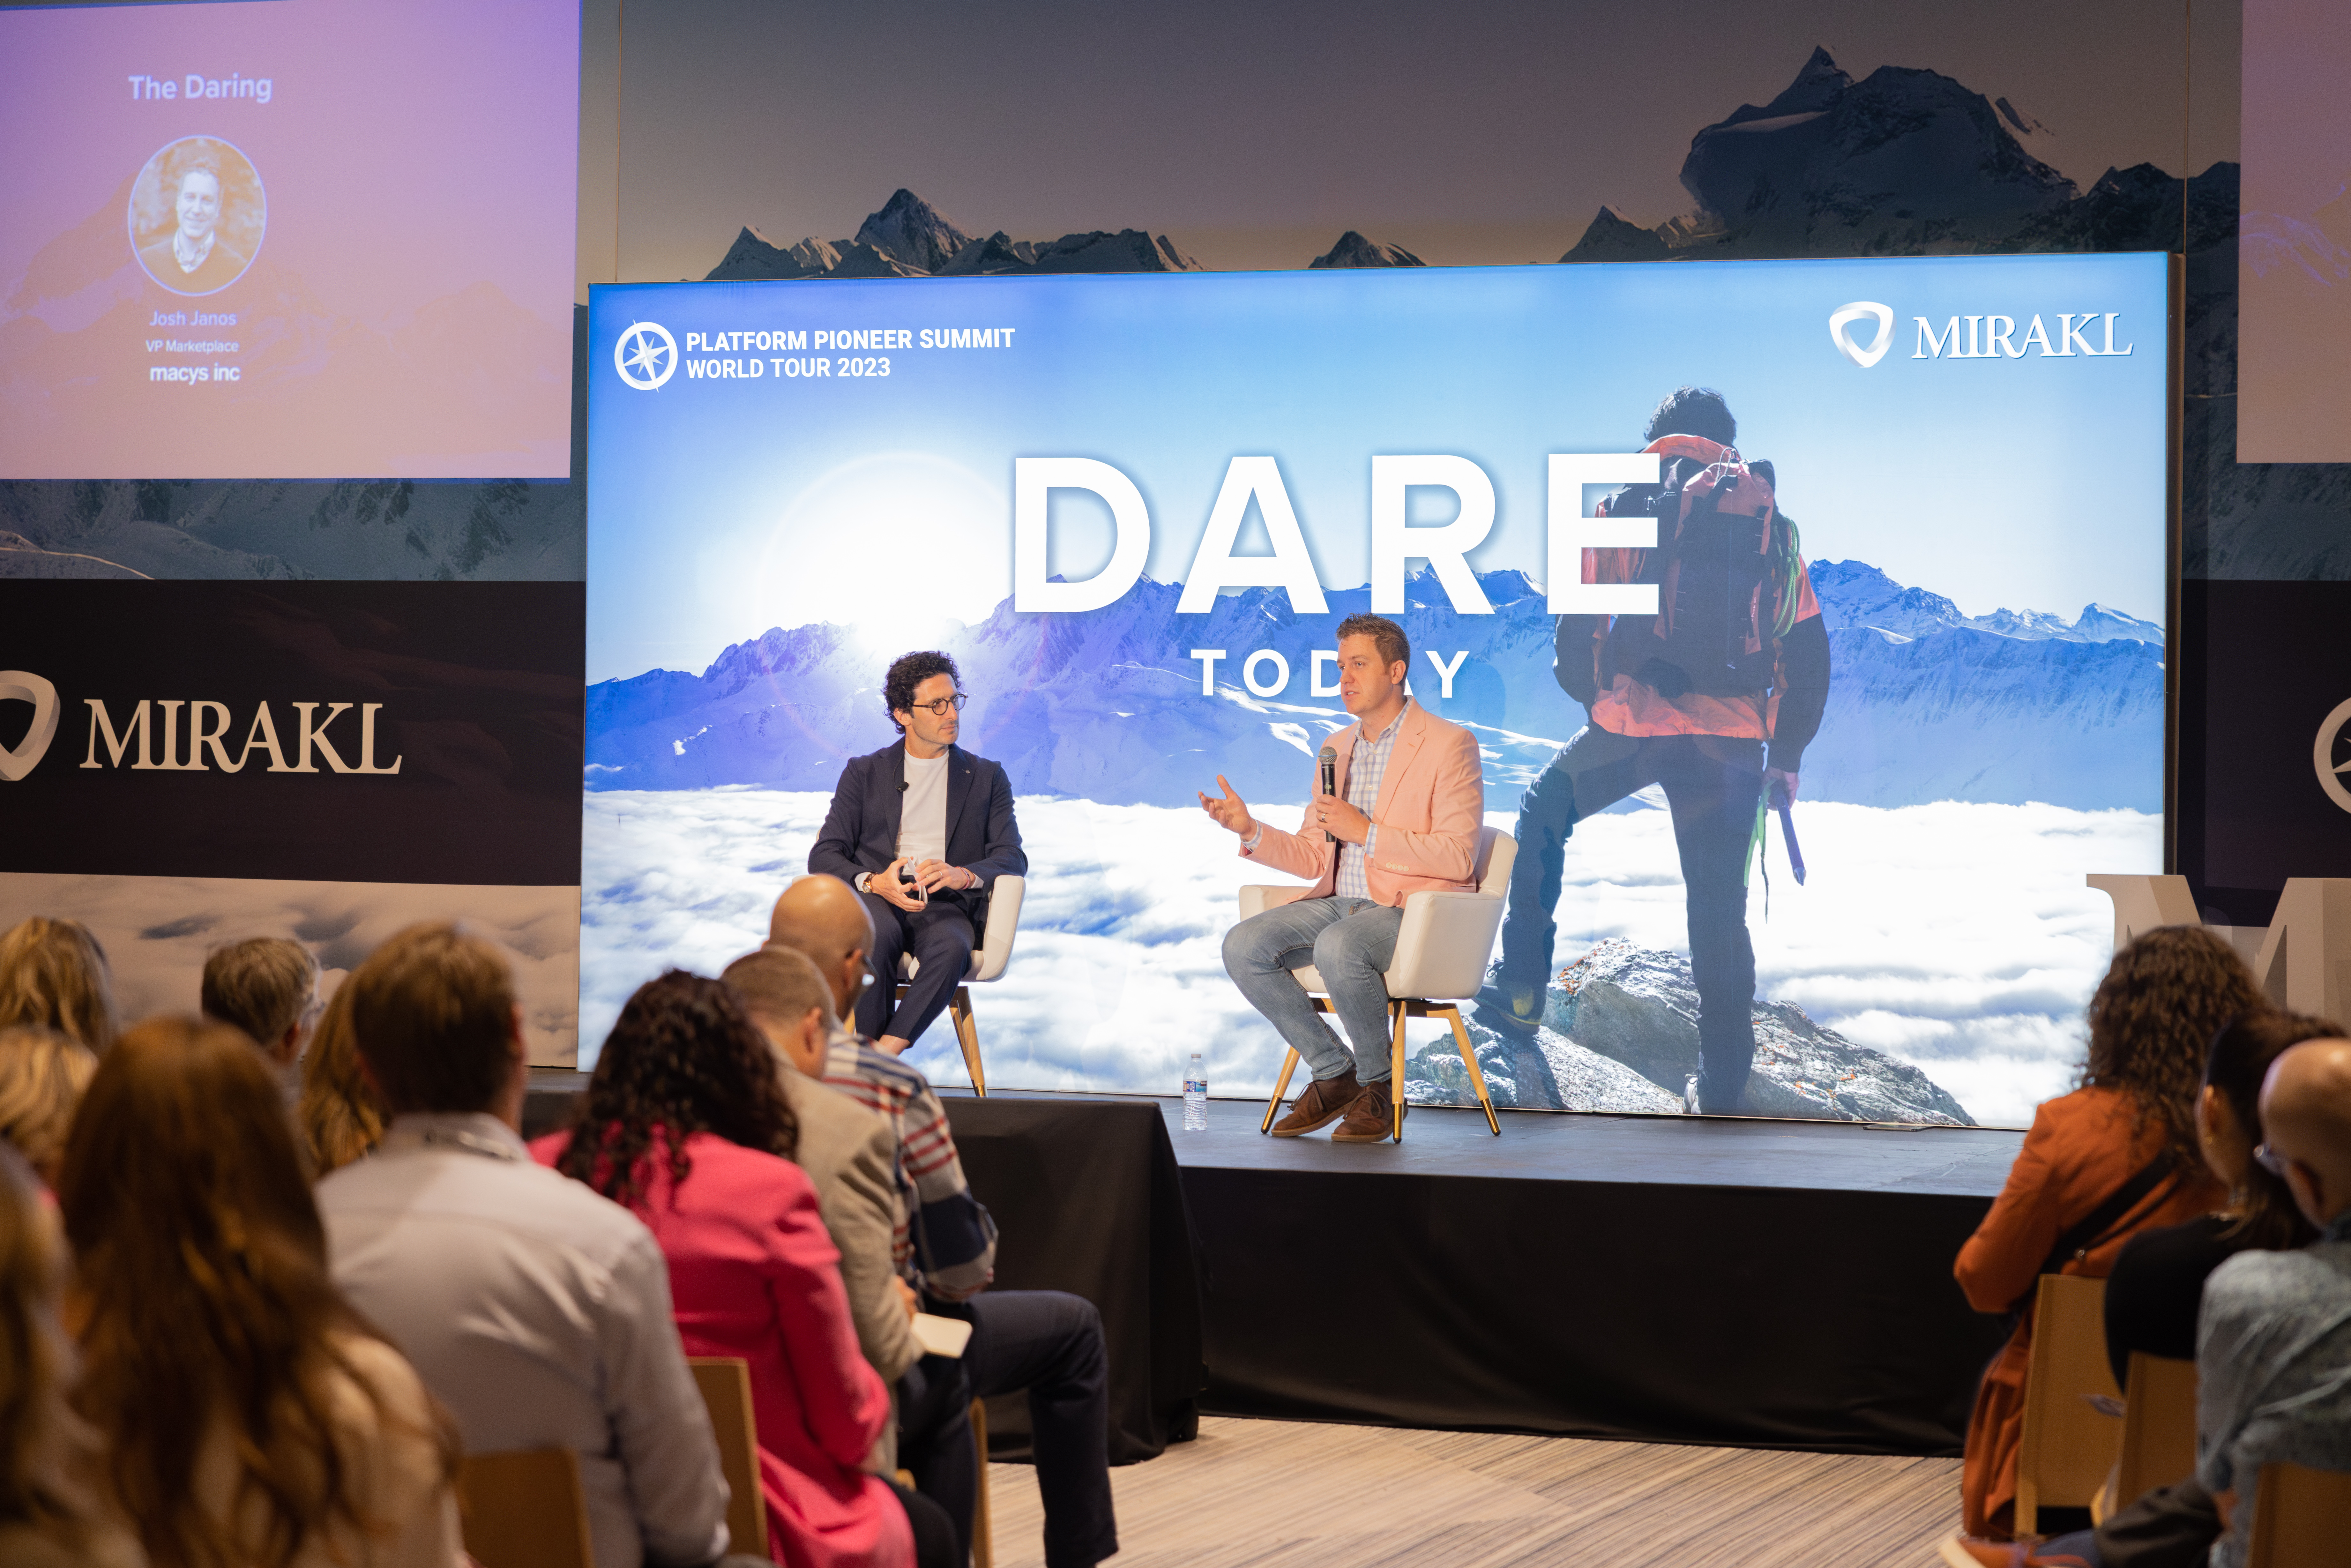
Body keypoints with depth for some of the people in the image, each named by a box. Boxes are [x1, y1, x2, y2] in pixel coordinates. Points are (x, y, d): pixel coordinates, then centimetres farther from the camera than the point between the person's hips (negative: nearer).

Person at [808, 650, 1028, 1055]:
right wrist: (873, 882, -15)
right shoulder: (864, 773, 17)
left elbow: (1012, 859, 8)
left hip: (945, 908, 0)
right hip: (877, 901, 0)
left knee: (952, 947, -37)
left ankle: (884, 1053, -39)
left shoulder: (987, 777, 18)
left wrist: (963, 875, -16)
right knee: (878, 935, -38)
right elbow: (824, 855, 7)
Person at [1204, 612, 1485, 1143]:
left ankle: (1380, 1089, -14)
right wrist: (1251, 831, -2)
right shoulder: (1337, 749, 16)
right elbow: (1314, 858, 15)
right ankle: (1335, 1074, -3)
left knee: (1338, 947, -37)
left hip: (1416, 906, -7)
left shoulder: (1449, 745, -7)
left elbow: (1457, 858, -14)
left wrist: (1366, 832, -19)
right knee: (1243, 946, -16)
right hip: (1341, 903, 7)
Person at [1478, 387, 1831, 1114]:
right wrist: (1787, 756, 18)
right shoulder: (1772, 525, 11)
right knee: (1719, 912, 9)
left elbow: (1574, 636, 7)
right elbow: (1809, 655, 10)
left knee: (1543, 817, 26)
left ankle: (1521, 988, 20)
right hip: (1731, 742, 1)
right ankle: (1721, 1091, 11)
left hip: (1629, 726, -1)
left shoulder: (1622, 512, 6)